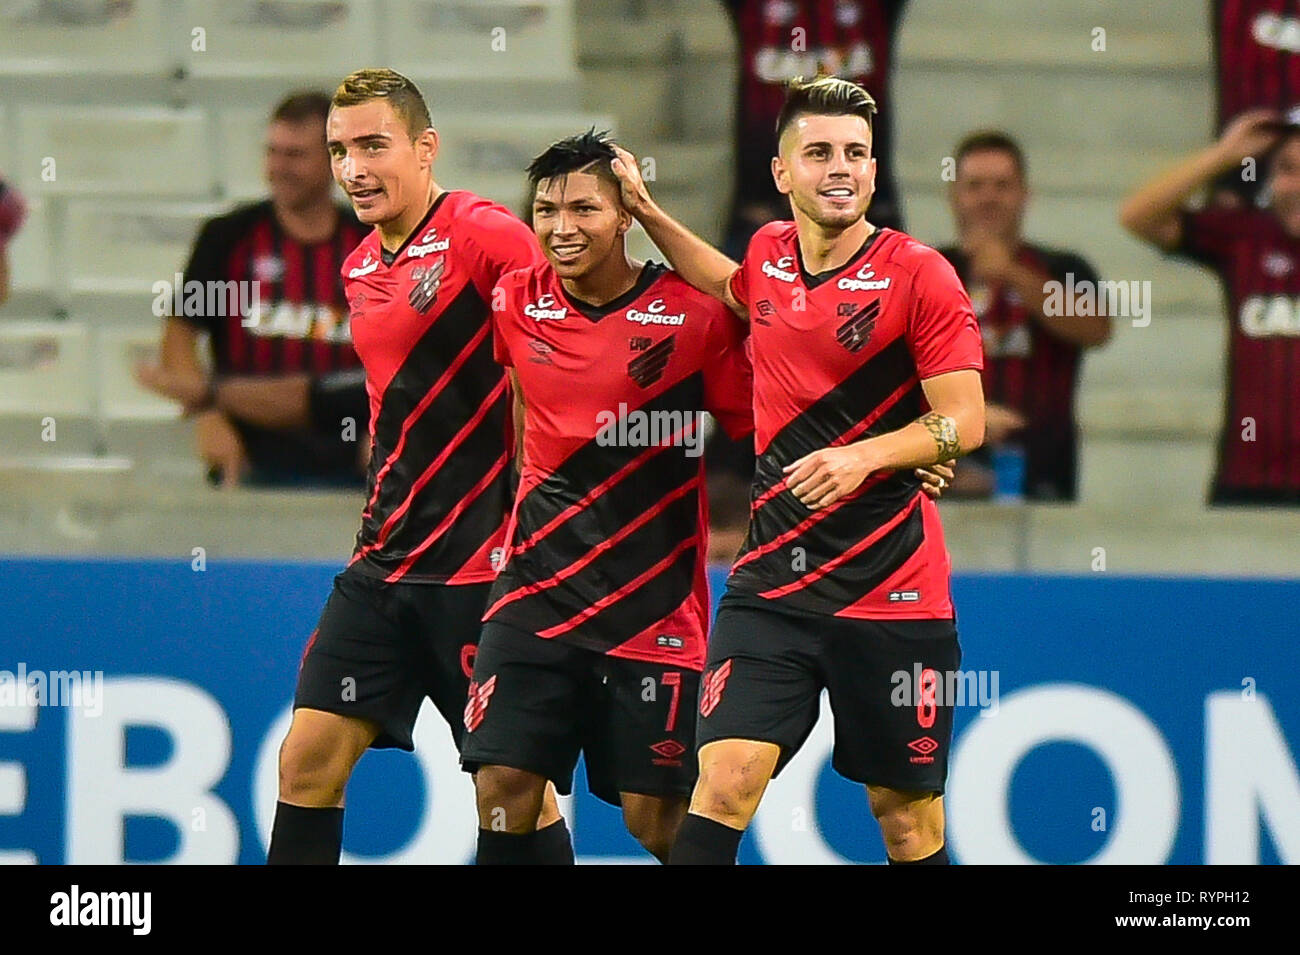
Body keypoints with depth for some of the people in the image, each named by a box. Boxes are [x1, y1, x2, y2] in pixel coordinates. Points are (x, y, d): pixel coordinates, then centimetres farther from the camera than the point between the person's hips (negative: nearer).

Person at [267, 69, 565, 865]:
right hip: (386, 557, 7)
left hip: (485, 558, -7)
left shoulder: (486, 234, -12)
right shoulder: (361, 268, 13)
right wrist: (380, 520, 18)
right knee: (309, 760, 2)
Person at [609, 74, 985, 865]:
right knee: (724, 781, -12)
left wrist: (863, 455, -26)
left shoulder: (919, 274, -8)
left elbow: (965, 422, -12)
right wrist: (646, 212, 27)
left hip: (891, 585, -3)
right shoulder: (769, 254, 7)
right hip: (772, 578, 3)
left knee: (908, 814, 5)